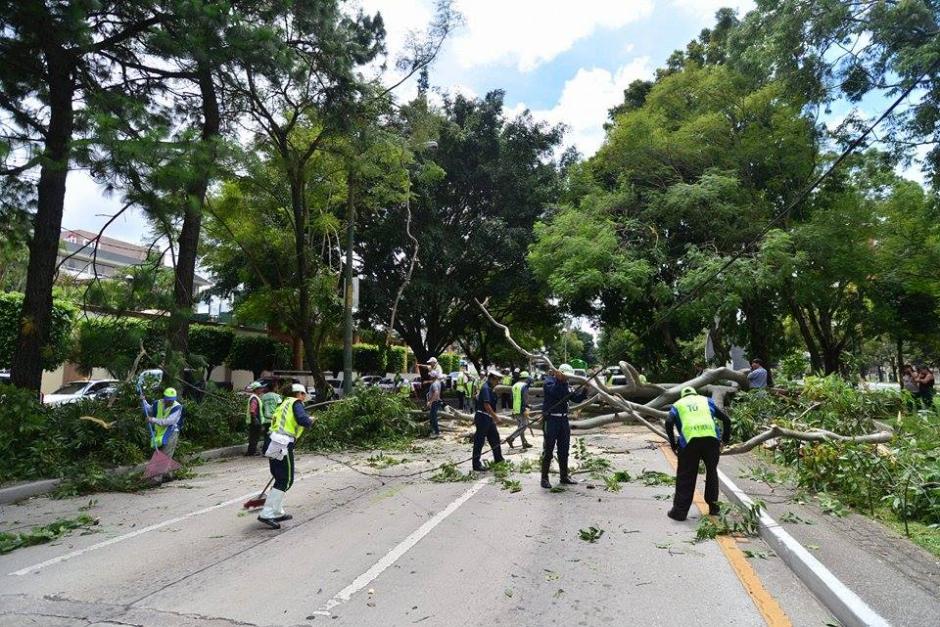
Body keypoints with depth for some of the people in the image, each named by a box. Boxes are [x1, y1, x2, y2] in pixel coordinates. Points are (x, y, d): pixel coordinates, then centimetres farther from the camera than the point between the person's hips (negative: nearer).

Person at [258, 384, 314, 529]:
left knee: (280, 479, 18)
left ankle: (277, 513, 25)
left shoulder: (285, 403, 21)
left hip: (273, 443, 9)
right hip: (283, 446, -9)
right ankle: (266, 514, -5)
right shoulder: (296, 403, -4)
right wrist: (311, 421, -1)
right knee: (285, 481, -2)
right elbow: (303, 420, -21)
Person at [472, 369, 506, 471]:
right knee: (479, 441, -3)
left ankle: (498, 459, 31)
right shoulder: (486, 388, -18)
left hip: (488, 418, 10)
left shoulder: (489, 388, 14)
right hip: (483, 417, -10)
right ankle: (476, 465, 4)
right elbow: (486, 405, -26)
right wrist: (495, 416, -21)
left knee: (495, 437, 17)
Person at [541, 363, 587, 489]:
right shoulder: (549, 382, -8)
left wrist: (584, 391, -6)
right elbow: (554, 392, -29)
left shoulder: (565, 384, 11)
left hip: (563, 419, 7)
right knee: (548, 450, -2)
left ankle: (564, 476, 23)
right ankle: (544, 478, 5)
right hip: (551, 420, -7)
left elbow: (576, 398, 9)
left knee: (564, 450, 13)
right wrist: (558, 379, -34)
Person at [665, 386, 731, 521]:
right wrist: (725, 440, 26)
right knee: (712, 472, 22)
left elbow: (668, 423, 2)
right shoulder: (706, 401, 27)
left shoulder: (677, 405, 22)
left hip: (690, 440, -1)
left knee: (685, 476, 8)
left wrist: (673, 444, 9)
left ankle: (680, 510, 8)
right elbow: (726, 419, 19)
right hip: (711, 438, 2)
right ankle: (713, 506, 28)